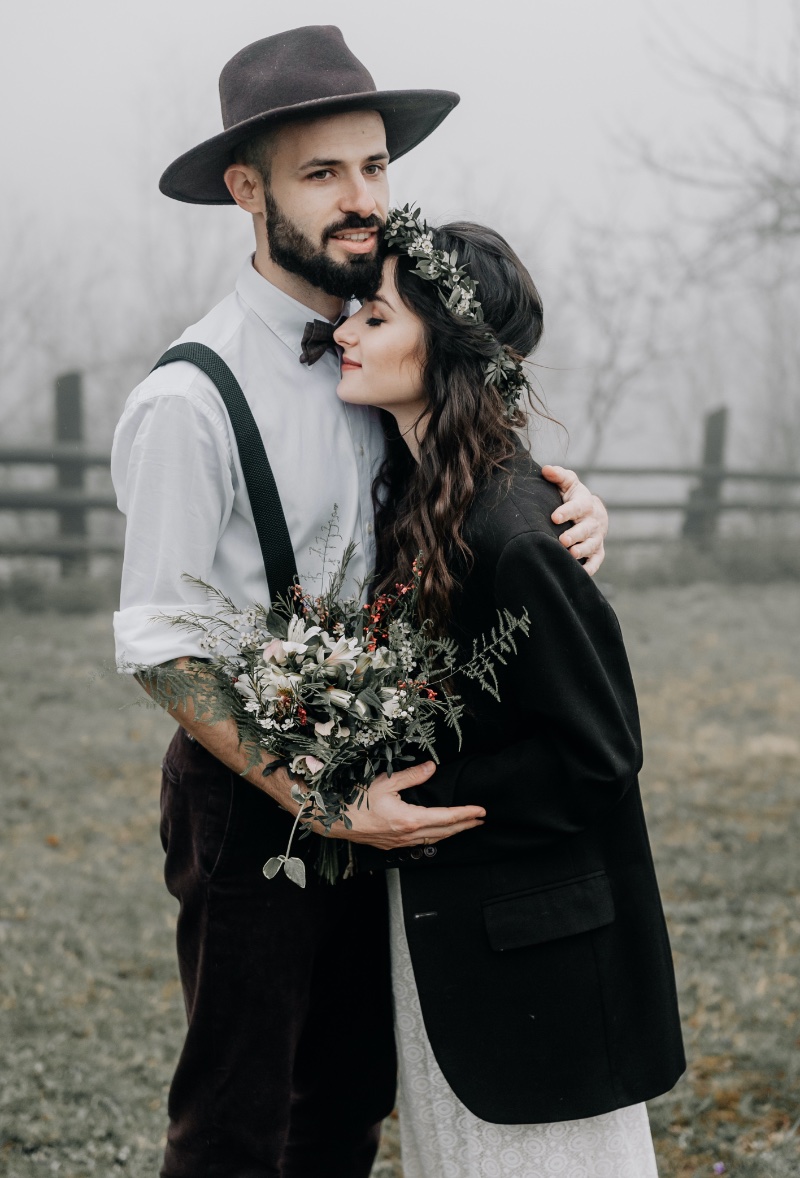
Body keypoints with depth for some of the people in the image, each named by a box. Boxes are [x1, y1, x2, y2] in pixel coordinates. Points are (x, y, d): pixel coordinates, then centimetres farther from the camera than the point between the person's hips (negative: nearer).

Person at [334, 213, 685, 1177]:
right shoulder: (415, 492, 3)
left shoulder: (514, 532, -25)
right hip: (439, 916, 9)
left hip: (533, 944, -9)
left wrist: (421, 804, -19)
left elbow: (596, 754, -21)